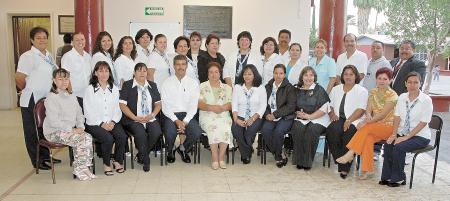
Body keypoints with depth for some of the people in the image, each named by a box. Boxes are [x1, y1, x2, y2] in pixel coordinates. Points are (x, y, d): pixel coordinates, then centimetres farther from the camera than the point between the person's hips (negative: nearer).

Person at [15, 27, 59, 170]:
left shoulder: (48, 56, 11)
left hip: (46, 99, 7)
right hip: (32, 101, -7)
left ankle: (45, 156, 30)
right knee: (33, 131, 6)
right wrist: (28, 90, -2)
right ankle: (37, 161, 16)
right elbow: (19, 78, -17)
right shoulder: (28, 56, -13)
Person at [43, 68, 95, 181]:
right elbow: (54, 121, -17)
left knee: (88, 137, -19)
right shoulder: (51, 97, -9)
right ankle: (79, 170, -10)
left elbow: (79, 114, 15)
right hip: (54, 132, -6)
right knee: (79, 140, -25)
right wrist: (71, 130, -19)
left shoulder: (72, 97, 15)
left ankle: (84, 167, -12)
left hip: (71, 130, 7)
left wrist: (80, 127, -5)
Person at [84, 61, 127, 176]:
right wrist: (102, 124, -13)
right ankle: (106, 164, -6)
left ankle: (118, 161, -2)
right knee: (108, 138, -29)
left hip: (112, 122, 3)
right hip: (95, 124, -3)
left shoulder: (114, 89, 15)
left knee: (122, 136, -24)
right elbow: (88, 111, -4)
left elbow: (117, 109, 10)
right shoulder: (90, 90, 2)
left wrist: (113, 122, -8)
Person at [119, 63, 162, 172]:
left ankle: (140, 155, -2)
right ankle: (145, 160, -8)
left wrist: (152, 115, -5)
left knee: (156, 132, -27)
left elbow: (158, 103, 15)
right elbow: (122, 104, -4)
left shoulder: (152, 85, 18)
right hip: (133, 120, -3)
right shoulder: (127, 85, 5)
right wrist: (135, 118, -13)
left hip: (150, 119, 4)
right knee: (141, 134, -33)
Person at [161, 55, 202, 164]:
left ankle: (183, 149, 7)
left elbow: (193, 106, 0)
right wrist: (176, 121, -15)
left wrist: (185, 122, -15)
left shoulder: (193, 83, 6)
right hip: (171, 115, -1)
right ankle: (170, 150, 6)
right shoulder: (167, 83, 4)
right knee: (170, 133, -31)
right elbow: (165, 106, -2)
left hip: (187, 115, 1)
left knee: (197, 132, -27)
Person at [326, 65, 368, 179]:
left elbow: (361, 109, -5)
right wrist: (332, 114, -2)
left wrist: (349, 120, -17)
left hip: (354, 121, -3)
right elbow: (329, 105, 20)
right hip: (338, 119, 3)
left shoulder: (361, 91, 7)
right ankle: (340, 162, -21)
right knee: (332, 131, -30)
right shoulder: (336, 89, 23)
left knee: (348, 133, -33)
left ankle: (344, 167, -24)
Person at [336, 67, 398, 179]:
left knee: (366, 128, -32)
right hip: (374, 126, 4)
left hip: (388, 126, -4)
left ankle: (350, 154, -28)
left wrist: (366, 122, -26)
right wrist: (368, 115, -23)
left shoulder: (392, 95, -8)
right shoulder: (373, 92, 10)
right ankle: (368, 169, -27)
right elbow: (368, 109, 1)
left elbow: (383, 114, -18)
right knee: (368, 138, -30)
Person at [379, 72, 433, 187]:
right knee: (388, 145, -22)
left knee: (399, 147, -28)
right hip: (402, 133, 5)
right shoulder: (402, 97, 6)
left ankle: (398, 179, -10)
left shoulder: (426, 100, -10)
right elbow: (397, 117, 5)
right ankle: (387, 177, -9)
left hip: (420, 136, -4)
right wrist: (394, 134, -8)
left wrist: (406, 137, -19)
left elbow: (423, 123, -14)